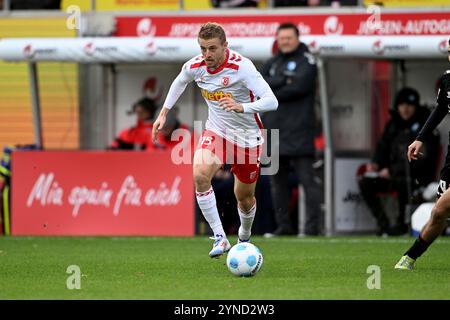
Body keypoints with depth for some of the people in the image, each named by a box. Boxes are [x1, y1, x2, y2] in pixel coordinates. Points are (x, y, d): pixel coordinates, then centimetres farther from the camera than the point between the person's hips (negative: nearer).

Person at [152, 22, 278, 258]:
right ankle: (220, 238, -23)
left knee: (245, 198, 10)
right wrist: (163, 113, 15)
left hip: (247, 136, -3)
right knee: (199, 174, -28)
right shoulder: (195, 66, -11)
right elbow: (180, 82, 16)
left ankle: (244, 237, 44)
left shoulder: (241, 66, -26)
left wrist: (241, 107, -49)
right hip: (216, 131, 3)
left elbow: (271, 101, -33)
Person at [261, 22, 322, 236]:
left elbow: (299, 87, -12)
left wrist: (270, 93, -3)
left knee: (306, 177, -9)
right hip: (274, 130, 6)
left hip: (298, 132, -6)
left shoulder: (306, 61, 2)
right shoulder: (272, 63, 18)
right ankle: (283, 225, 12)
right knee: (277, 180, 7)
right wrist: (283, 81, -11)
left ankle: (313, 224, -11)